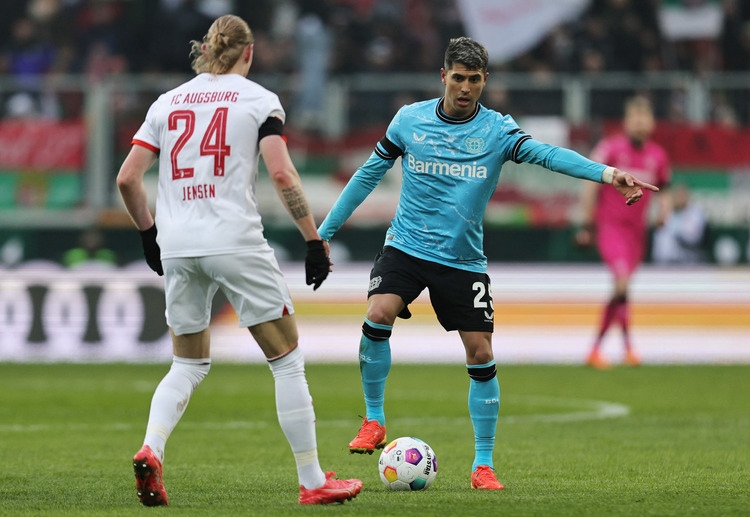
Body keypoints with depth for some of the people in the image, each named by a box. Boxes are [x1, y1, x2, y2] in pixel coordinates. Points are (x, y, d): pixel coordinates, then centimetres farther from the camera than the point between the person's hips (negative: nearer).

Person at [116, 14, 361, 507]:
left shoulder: (168, 102, 12)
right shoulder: (259, 100, 1)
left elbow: (128, 178, 7)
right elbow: (282, 174, -12)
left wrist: (149, 233, 21)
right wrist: (316, 240, -7)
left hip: (177, 247, 4)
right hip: (236, 242, -4)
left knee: (189, 365, 18)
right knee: (288, 360, 6)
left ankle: (150, 451, -7)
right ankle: (313, 481, 6)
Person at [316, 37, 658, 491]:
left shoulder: (497, 129, -5)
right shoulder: (410, 119, -1)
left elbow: (546, 154, -20)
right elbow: (369, 174, 9)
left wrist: (607, 173, -37)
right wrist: (324, 230, 9)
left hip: (463, 260, 0)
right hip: (406, 247, 0)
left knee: (481, 354, -3)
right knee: (378, 316, -25)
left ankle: (484, 464, 10)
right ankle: (374, 421, -4)